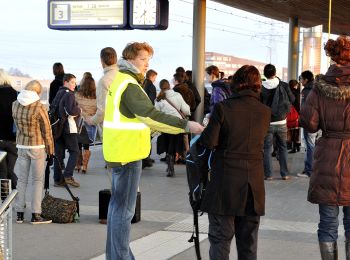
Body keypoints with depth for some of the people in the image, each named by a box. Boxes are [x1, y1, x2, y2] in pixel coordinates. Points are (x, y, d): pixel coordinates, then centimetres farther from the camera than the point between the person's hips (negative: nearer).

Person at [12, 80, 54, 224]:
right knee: (38, 180, 3)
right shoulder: (39, 108, -14)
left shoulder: (15, 105, 1)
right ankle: (35, 215, 2)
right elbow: (47, 131, -9)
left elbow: (17, 124, 11)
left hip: (21, 146, 5)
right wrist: (50, 151, -1)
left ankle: (19, 214, 14)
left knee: (22, 180, 11)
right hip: (37, 147, -5)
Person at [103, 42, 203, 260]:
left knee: (118, 204, 18)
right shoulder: (129, 85, -19)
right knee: (124, 209, -5)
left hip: (121, 151, 11)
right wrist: (186, 125, -28)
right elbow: (151, 115, -27)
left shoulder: (119, 80, 13)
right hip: (127, 153, -11)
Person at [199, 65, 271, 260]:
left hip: (225, 181, -3)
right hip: (253, 184, 3)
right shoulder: (265, 112, 1)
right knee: (248, 243, 14)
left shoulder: (222, 108, -10)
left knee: (220, 239, 3)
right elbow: (261, 140, 10)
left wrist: (203, 133, 8)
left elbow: (209, 142, -12)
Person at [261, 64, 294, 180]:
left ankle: (268, 174, 4)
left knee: (266, 149, 6)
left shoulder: (261, 88, -11)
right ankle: (285, 173, 14)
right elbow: (292, 99, 4)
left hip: (267, 123, -2)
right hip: (281, 122, 2)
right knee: (282, 148, 13)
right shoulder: (284, 86, -7)